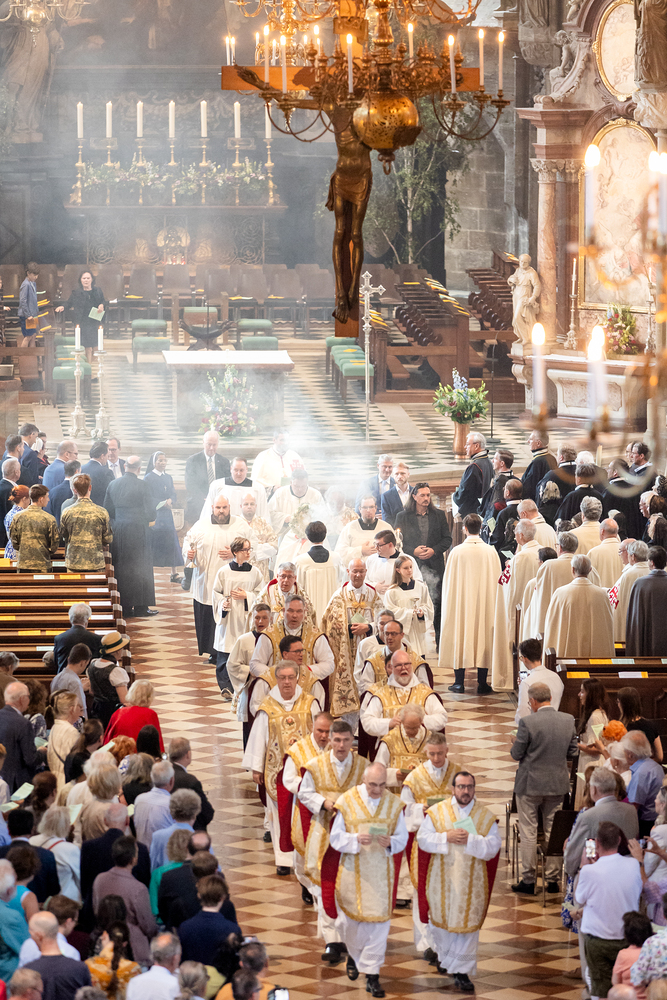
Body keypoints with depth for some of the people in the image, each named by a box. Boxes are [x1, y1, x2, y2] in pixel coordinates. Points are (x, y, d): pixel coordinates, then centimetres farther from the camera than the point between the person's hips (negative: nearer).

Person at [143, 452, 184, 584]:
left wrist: (170, 501, -10)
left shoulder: (168, 478, 14)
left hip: (166, 514, 5)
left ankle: (175, 574, 0)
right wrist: (163, 503, -16)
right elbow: (148, 498, -9)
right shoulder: (148, 478, -3)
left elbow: (174, 495, 12)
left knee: (172, 542, -1)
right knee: (152, 542, -6)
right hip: (153, 514, -5)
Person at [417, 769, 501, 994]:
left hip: (471, 881, -1)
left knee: (467, 924, -1)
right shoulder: (437, 812, 1)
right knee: (440, 922, 10)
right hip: (443, 879, 1)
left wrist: (470, 840, -21)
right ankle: (446, 957, 36)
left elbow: (493, 847, -7)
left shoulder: (486, 816, 0)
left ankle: (462, 971, 5)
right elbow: (423, 838, -5)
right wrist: (446, 837, -18)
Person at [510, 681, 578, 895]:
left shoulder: (528, 722, -18)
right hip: (558, 783, 4)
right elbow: (572, 753, 4)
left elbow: (517, 754, -12)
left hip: (530, 785, -4)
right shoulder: (568, 720, -4)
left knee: (528, 833, 5)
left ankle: (528, 880, 9)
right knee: (553, 832, 14)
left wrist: (514, 747, 10)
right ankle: (553, 879, 18)